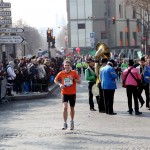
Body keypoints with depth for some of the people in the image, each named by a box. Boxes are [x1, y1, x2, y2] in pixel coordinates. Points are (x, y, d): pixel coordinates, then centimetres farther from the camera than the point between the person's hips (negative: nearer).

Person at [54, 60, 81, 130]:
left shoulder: (74, 72, -5)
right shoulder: (61, 73, -3)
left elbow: (79, 81, -3)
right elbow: (55, 80, 10)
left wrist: (73, 79, -21)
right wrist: (60, 84, -9)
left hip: (72, 93, 1)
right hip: (64, 93, -1)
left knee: (72, 108, 13)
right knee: (65, 107, -17)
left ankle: (72, 122, 33)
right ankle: (65, 123, -13)